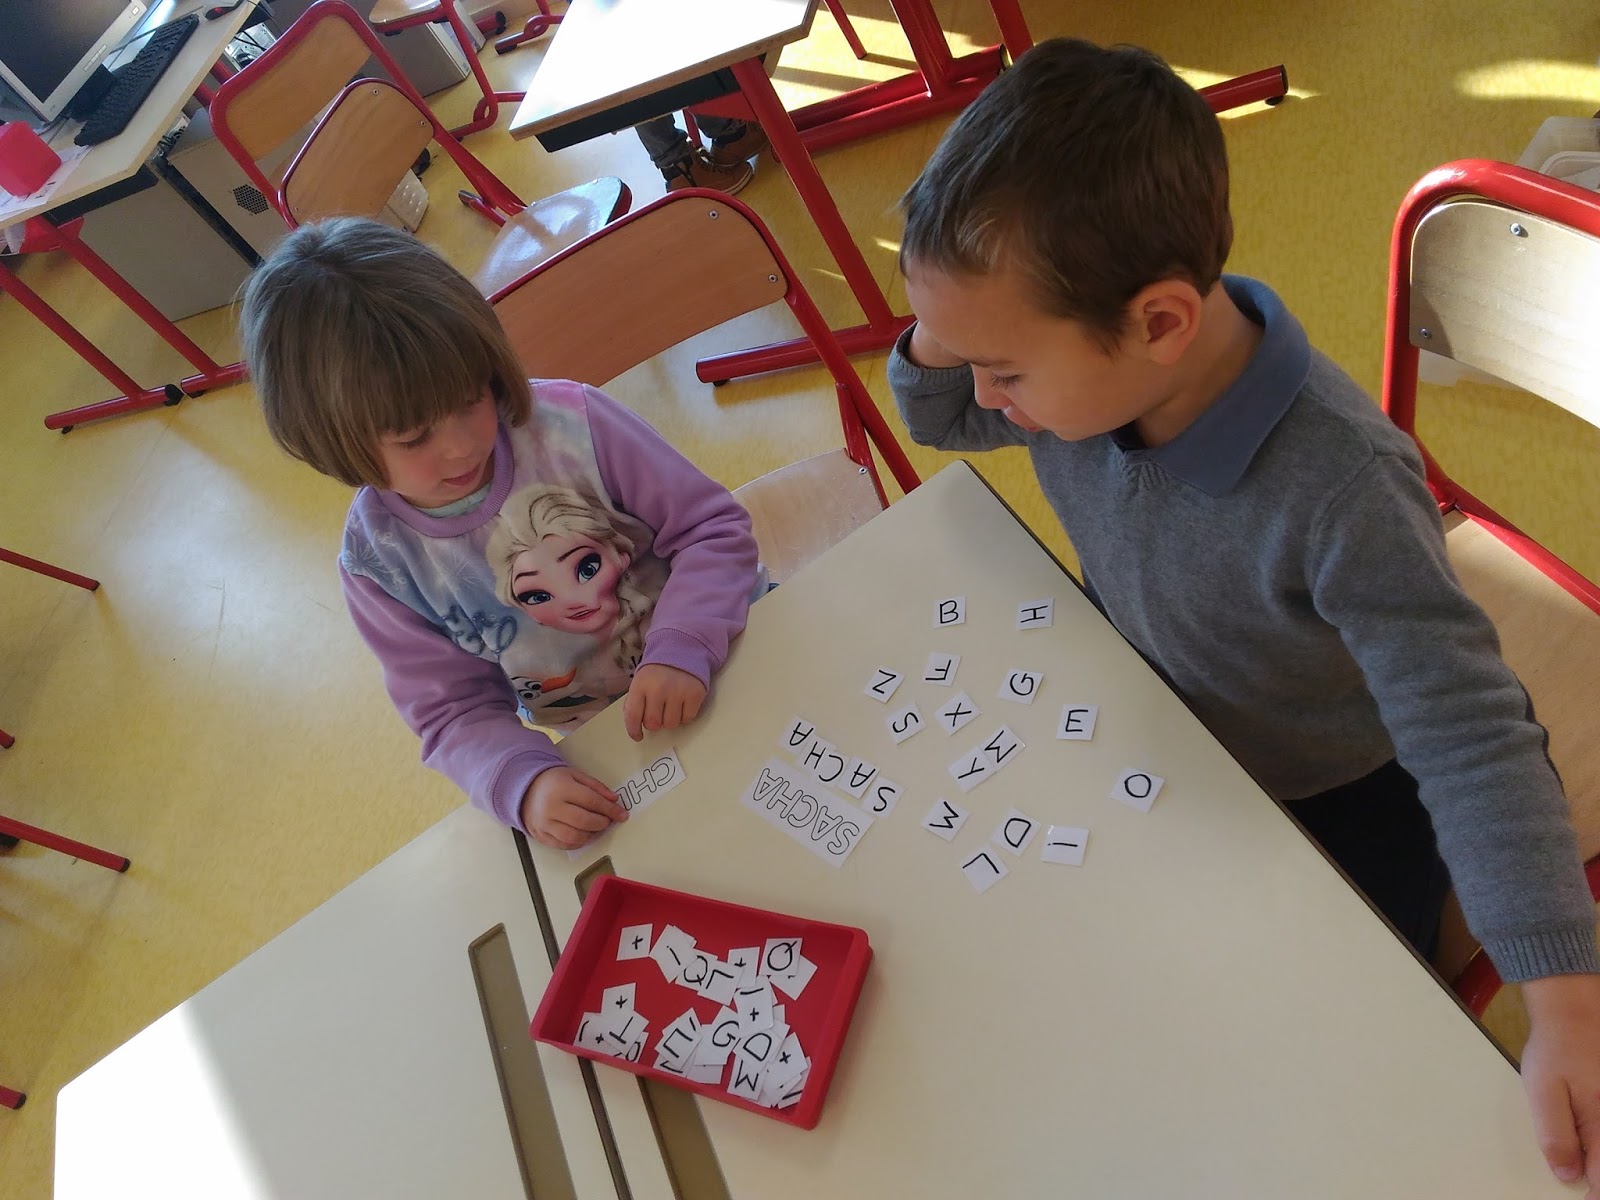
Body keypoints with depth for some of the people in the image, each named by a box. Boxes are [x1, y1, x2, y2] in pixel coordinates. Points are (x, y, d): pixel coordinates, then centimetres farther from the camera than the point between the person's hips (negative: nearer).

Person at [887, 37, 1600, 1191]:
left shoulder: (1338, 493, -42)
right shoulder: (1083, 361, -22)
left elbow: (1474, 743, -38)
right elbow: (941, 417, -2)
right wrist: (939, 336, -26)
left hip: (1338, 798, -5)